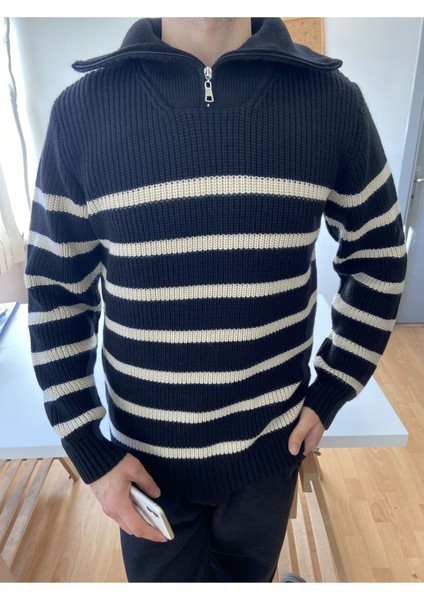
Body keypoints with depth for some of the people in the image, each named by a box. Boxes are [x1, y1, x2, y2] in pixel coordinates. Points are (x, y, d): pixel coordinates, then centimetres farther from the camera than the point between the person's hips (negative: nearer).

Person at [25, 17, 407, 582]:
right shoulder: (82, 108, -9)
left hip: (271, 446, 2)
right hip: (145, 454, 0)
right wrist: (88, 450, -5)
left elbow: (379, 256, 2)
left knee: (247, 576, 28)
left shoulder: (331, 99, -8)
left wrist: (330, 392, -1)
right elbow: (56, 290, -4)